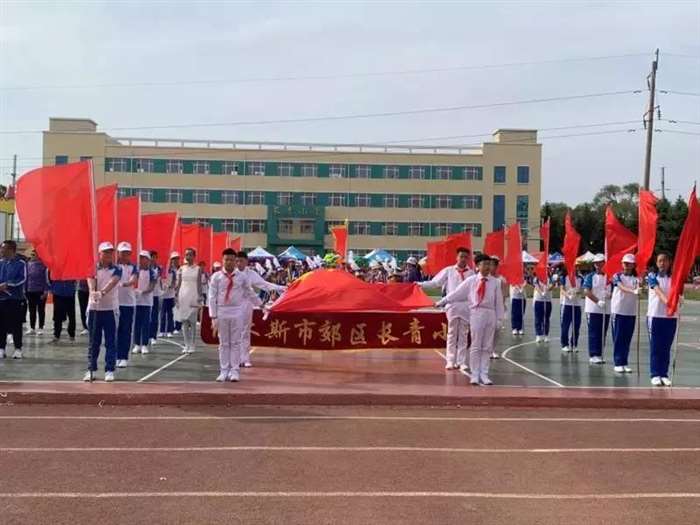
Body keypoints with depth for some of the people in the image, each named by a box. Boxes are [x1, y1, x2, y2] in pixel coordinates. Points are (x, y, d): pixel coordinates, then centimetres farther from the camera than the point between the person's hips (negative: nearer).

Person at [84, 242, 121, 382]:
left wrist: (102, 292, -39)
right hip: (94, 308, 1)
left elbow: (112, 283, -19)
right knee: (93, 341, 7)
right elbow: (90, 280, -15)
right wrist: (93, 292, -38)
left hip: (110, 308, -1)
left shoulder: (116, 270, 0)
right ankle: (91, 369, 15)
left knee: (111, 342, 0)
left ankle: (109, 370, 5)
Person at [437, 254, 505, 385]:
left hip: (490, 314, 1)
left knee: (487, 347, 6)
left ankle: (484, 374, 13)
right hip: (476, 313, -1)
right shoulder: (471, 280, 1)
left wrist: (499, 319, 4)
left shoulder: (495, 282, 2)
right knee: (475, 346, 2)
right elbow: (457, 293, 6)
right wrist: (442, 302, 8)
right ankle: (475, 375, 8)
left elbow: (499, 301, 5)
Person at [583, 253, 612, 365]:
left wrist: (610, 295, -14)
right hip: (593, 309, -3)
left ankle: (600, 354, 14)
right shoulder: (590, 276, -1)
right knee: (594, 333, -3)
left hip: (606, 309, 3)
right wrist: (598, 301, -20)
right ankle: (593, 355, -1)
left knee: (603, 333, 6)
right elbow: (586, 291, -11)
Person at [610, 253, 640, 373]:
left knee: (627, 339, 7)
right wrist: (633, 291, -39)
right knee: (618, 338, -1)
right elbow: (622, 288, -21)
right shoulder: (617, 276, -3)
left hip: (631, 312, 3)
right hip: (618, 311, -3)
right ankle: (618, 363, 3)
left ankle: (625, 363, 14)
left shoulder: (636, 278, 6)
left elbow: (638, 288, -12)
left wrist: (639, 290, -36)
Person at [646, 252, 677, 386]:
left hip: (671, 316, 2)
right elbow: (658, 291, -17)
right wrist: (666, 301, -35)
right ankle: (655, 375, 5)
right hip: (655, 315, -2)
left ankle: (664, 374, 13)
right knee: (655, 347, 0)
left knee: (666, 348, 7)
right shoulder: (652, 276, -1)